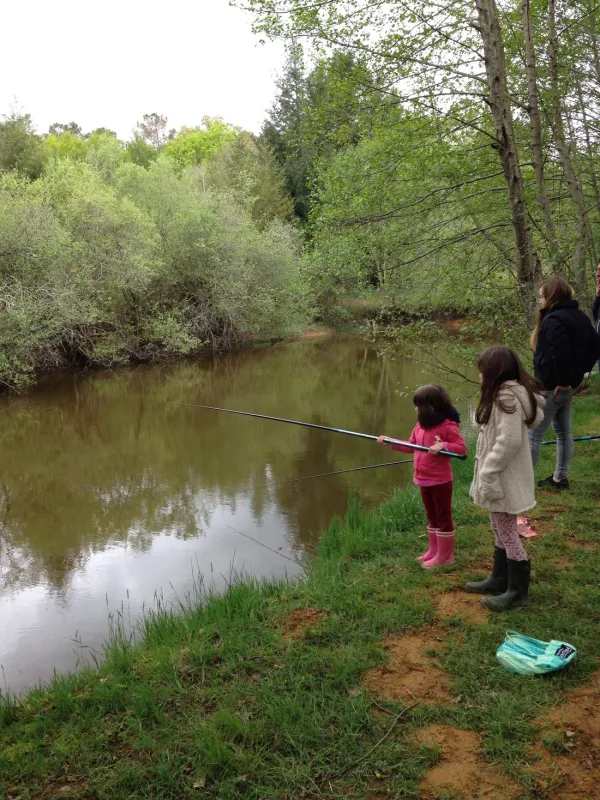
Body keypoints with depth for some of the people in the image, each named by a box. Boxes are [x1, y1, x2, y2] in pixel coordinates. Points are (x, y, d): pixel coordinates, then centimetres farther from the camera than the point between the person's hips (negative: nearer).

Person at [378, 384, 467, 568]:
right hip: (424, 481, 8)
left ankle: (444, 555, 12)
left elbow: (462, 448, -20)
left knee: (444, 517, 3)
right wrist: (390, 442, 7)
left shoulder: (448, 426, -19)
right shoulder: (420, 426, 6)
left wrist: (443, 445, -34)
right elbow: (411, 446, 15)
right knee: (432, 517, 19)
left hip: (440, 481, -8)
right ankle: (434, 550, 30)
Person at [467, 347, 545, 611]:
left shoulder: (506, 396, -22)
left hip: (504, 478, -10)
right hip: (502, 477, 10)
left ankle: (517, 591, 14)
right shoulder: (512, 394, 8)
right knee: (501, 531, 19)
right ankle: (500, 580, 32)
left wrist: (487, 472, -20)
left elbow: (509, 441, -27)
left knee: (507, 533, 1)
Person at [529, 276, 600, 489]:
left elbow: (561, 354, -32)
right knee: (564, 432, 17)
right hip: (567, 385, 10)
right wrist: (580, 370, 10)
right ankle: (560, 478, 27)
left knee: (534, 434, -3)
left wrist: (562, 380, -20)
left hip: (551, 386, -10)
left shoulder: (554, 320, -21)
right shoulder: (580, 316, 9)